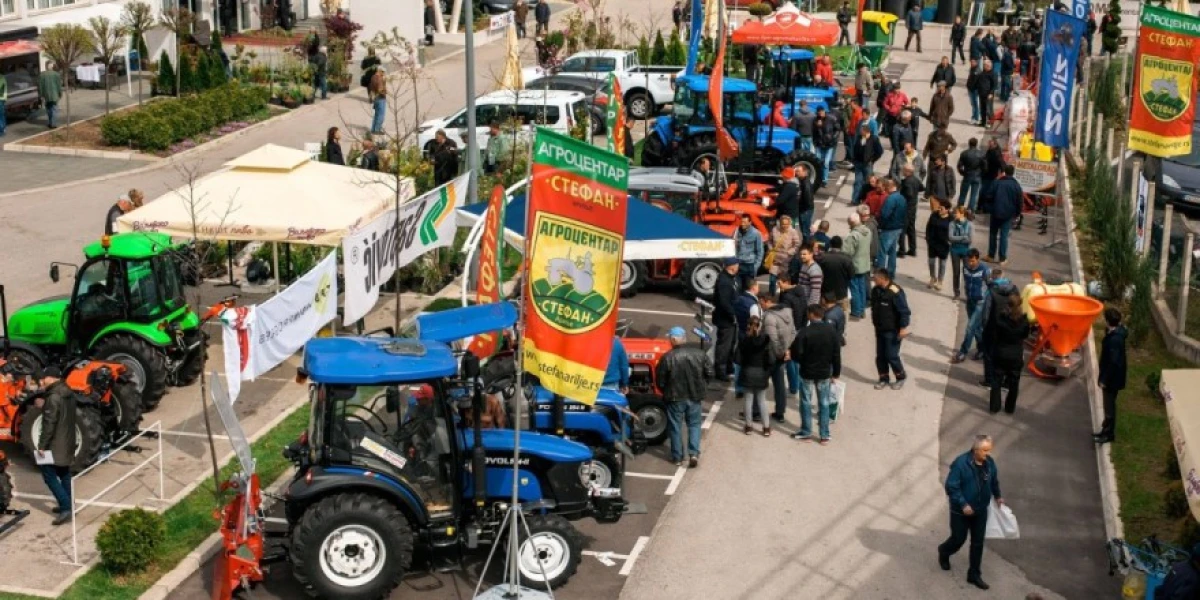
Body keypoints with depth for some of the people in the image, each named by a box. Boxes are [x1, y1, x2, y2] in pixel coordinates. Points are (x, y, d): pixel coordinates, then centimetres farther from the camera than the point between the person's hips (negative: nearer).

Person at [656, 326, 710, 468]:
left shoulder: (667, 357, -15)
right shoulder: (699, 353, -5)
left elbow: (660, 380, -10)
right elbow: (709, 372, 3)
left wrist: (666, 392, 10)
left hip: (675, 397, -2)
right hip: (695, 396, 3)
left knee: (675, 426, 11)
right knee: (694, 424, 15)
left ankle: (677, 457, 17)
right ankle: (694, 453, 2)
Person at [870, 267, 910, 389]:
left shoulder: (895, 292, -23)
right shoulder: (875, 290, 0)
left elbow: (904, 311, -20)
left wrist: (903, 328, -20)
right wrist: (874, 321, 22)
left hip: (892, 331, -7)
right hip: (879, 329, 7)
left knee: (891, 355, -2)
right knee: (880, 355, 12)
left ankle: (901, 377, 19)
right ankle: (884, 378, 26)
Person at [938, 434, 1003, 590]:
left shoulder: (989, 463, -6)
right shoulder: (961, 463, -25)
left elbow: (994, 481, 14)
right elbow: (951, 487, -23)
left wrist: (998, 496, 19)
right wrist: (963, 504, -26)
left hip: (980, 511, 5)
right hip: (961, 511, -5)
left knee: (978, 543, 9)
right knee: (959, 539, 10)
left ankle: (974, 575, 22)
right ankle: (943, 552, 44)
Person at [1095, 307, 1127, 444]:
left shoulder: (1115, 339, -27)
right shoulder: (1115, 332, 2)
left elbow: (1113, 362, -26)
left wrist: (1104, 380, -20)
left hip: (1112, 378, -10)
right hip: (1111, 376, 10)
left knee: (1109, 405, 3)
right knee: (1108, 404, 19)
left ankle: (1109, 434, 15)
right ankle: (1106, 430, 31)